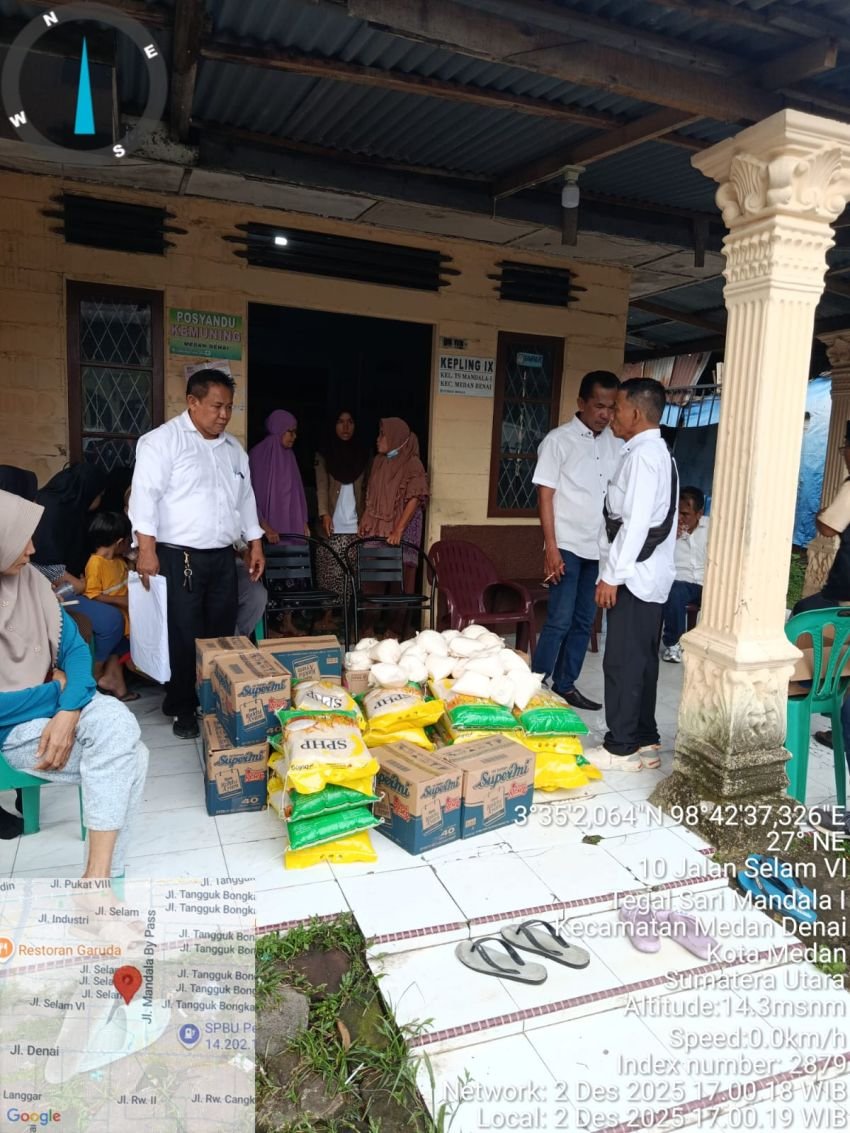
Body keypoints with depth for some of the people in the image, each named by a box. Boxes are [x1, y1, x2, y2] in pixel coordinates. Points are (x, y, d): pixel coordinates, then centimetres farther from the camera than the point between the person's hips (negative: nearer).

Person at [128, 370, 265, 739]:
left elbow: (245, 499, 21)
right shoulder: (162, 440, -6)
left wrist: (255, 544, 16)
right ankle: (183, 709, 15)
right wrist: (147, 549, -20)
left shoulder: (233, 448, 15)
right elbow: (145, 495, -13)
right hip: (179, 557, -6)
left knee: (221, 633, 11)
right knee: (184, 637, 0)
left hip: (223, 557, 6)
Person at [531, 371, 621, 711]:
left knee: (583, 622, 10)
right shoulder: (558, 440, -5)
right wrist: (551, 548, -13)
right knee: (559, 621, -5)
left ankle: (565, 686, 22)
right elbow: (545, 496, -8)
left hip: (601, 548, 5)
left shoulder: (616, 444, 8)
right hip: (568, 546, -5)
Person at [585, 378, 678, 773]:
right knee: (641, 660, 15)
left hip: (633, 576, -10)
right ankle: (644, 738, 25)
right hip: (648, 576, 10)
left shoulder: (642, 455, -15)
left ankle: (621, 748, 5)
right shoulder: (656, 453, 16)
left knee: (622, 662, -4)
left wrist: (612, 575, -19)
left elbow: (636, 523, -22)